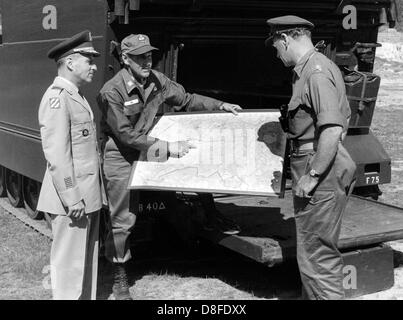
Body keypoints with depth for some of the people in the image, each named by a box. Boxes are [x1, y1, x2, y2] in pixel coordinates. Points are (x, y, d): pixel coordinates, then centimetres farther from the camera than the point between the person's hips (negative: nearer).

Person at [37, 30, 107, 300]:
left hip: (89, 196, 10)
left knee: (88, 259, 17)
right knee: (70, 263, 0)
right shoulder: (56, 98, -14)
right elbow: (56, 154, -20)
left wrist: (89, 194, 16)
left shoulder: (76, 96, 17)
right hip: (72, 199, -10)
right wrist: (72, 199, -21)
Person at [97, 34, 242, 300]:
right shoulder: (111, 92, -24)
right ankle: (120, 277, 21)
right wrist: (167, 147, -27)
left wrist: (220, 106, 0)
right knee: (123, 219, 1)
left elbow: (186, 100, 8)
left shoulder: (157, 80, -6)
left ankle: (212, 218, 18)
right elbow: (127, 135, -25)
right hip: (121, 157, -6)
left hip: (150, 147, 6)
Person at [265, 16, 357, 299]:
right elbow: (344, 116, 23)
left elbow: (333, 129, -25)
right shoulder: (313, 67, 15)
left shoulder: (316, 71, -16)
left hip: (320, 170, -11)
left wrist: (312, 175, -22)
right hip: (322, 167, 11)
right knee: (321, 252, 18)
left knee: (316, 256, -5)